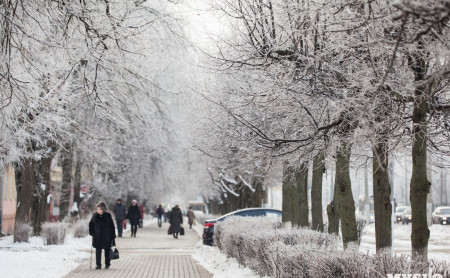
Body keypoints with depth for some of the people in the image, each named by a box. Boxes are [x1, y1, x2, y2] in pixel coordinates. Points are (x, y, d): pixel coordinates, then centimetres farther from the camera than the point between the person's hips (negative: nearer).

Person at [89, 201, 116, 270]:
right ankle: (98, 265, 3)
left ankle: (107, 264, 19)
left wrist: (113, 235, -3)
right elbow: (91, 225, 11)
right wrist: (91, 233, 0)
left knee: (107, 250, 7)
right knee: (98, 251, -2)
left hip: (107, 237, -1)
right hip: (97, 237, 1)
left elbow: (112, 226, -1)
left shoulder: (108, 215, -5)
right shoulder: (95, 215, 0)